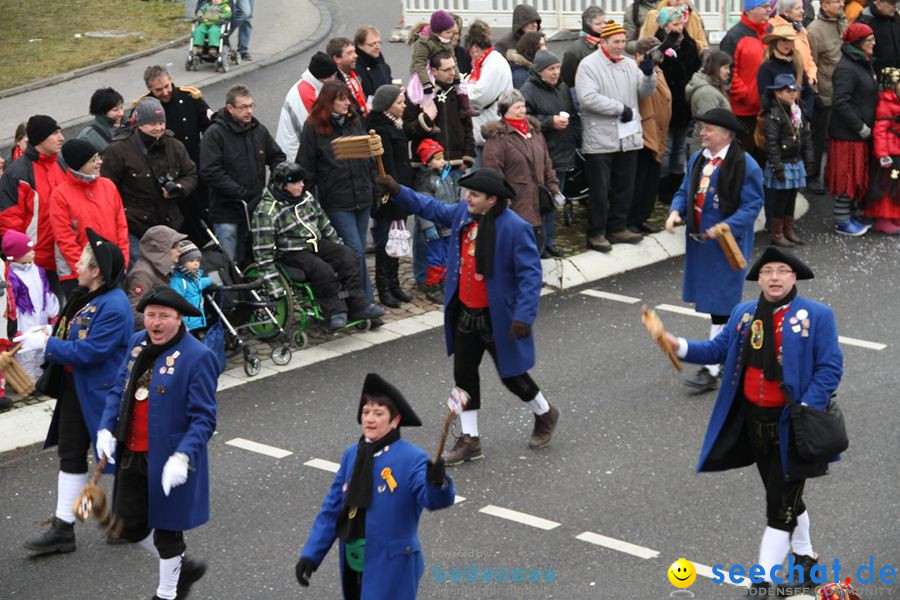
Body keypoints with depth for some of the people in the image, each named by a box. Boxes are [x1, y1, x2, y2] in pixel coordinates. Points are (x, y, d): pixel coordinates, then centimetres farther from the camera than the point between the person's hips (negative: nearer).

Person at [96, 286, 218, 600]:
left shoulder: (197, 357, -17)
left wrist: (183, 456, -30)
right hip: (132, 455, 7)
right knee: (130, 526, 12)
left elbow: (203, 418, -18)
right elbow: (118, 389, 14)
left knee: (166, 530, 9)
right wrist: (106, 427, -2)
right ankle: (184, 566, 36)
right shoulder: (137, 342, 5)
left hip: (169, 461, -7)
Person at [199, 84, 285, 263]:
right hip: (227, 212, -5)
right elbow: (210, 172, -18)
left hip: (256, 208, 5)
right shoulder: (215, 134, -11)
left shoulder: (260, 130, 8)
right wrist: (242, 193, -19)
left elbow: (278, 158, 19)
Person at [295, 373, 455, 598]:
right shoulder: (352, 455, 5)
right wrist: (310, 555, 4)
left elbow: (433, 500, -29)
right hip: (353, 565, 6)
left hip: (391, 569, -6)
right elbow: (332, 508, 9)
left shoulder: (411, 459, -13)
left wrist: (437, 482, -52)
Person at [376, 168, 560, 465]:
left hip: (498, 318, -7)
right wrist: (399, 192, 5)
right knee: (464, 373, 9)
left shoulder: (516, 228, -23)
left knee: (511, 375, 9)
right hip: (465, 313, 7)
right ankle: (470, 440, 21)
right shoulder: (464, 213, -2)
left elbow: (530, 274, -22)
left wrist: (524, 316, -28)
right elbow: (432, 208, 15)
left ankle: (545, 414, 38)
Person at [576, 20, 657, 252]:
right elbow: (588, 98, -20)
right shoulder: (589, 65, -9)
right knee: (600, 189, -1)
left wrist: (649, 74, -12)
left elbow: (644, 92, 9)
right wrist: (621, 108, -18)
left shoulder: (630, 64, 10)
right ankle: (596, 234, 8)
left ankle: (618, 228, 25)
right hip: (600, 139, -6)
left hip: (628, 137, 6)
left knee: (624, 186, 13)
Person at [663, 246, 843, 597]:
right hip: (754, 419, 5)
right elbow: (719, 349, 10)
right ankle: (804, 556, 42)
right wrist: (680, 346, -7)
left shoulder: (816, 316, -10)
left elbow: (830, 368, -12)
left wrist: (807, 410, -22)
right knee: (785, 498, 21)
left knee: (780, 506, -2)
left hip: (792, 423, -5)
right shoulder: (743, 314, 6)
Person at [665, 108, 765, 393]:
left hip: (726, 245, -8)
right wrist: (676, 212, -6)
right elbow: (685, 192, 15)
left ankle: (711, 370, -4)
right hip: (699, 241, 8)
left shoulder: (745, 166, -15)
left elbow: (752, 206, -15)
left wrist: (725, 227, -26)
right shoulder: (697, 160, 7)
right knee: (710, 300, 17)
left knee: (720, 307, -5)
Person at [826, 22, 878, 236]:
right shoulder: (846, 68, -20)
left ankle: (848, 216, 26)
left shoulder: (863, 64, 11)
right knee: (847, 177, -1)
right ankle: (842, 222, 8)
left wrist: (866, 126, 11)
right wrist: (861, 127, -19)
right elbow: (840, 102, -25)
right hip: (847, 134, -9)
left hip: (860, 133, 9)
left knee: (856, 176, 16)